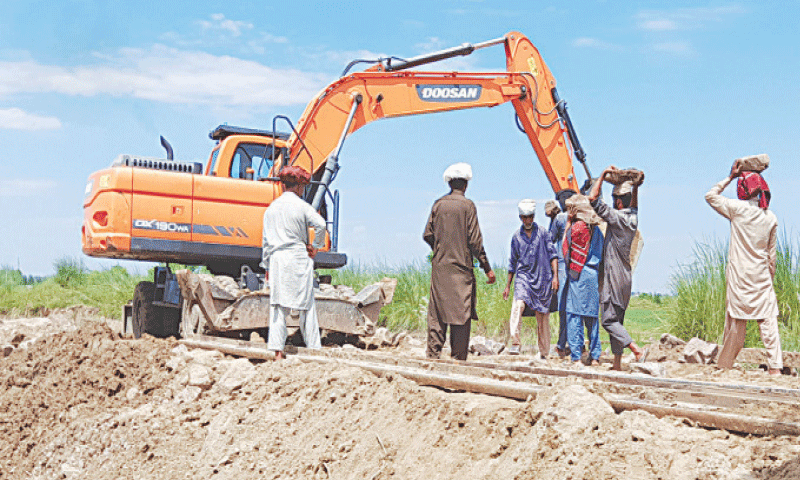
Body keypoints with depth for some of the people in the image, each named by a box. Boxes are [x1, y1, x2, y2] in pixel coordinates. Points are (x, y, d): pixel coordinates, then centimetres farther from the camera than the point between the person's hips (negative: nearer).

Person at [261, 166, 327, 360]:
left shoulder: (272, 207, 11)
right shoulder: (301, 206, -3)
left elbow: (267, 239, 13)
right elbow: (320, 225, -18)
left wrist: (267, 265, 17)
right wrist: (315, 246, -3)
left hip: (277, 258, 3)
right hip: (299, 258, -3)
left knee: (278, 305, 2)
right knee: (307, 306, 4)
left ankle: (277, 349, -4)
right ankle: (314, 348, 7)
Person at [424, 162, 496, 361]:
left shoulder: (438, 204, 6)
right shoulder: (467, 205, -5)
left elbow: (427, 235, 7)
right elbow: (475, 240, -8)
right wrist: (487, 268, -3)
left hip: (439, 265, 4)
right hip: (461, 266, -4)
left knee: (436, 312, 7)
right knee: (461, 312, 1)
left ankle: (433, 353, 6)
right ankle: (458, 357, 1)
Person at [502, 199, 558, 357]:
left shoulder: (543, 232, 6)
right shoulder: (516, 236, 11)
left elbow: (552, 254, 4)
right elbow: (513, 262, 18)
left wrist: (555, 276, -8)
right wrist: (507, 286, 18)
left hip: (542, 278, -1)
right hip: (523, 276, 1)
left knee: (542, 315, 3)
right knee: (518, 305, -25)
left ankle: (544, 353, 13)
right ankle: (515, 344, -30)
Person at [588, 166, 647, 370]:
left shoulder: (616, 217, -15)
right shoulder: (633, 218, 8)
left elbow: (593, 198, -18)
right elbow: (634, 206, 34)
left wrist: (603, 174, -9)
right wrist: (635, 186, 24)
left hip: (613, 277, -8)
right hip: (625, 277, 8)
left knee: (609, 319, -7)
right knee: (617, 319, 11)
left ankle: (637, 350, -17)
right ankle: (617, 364, 12)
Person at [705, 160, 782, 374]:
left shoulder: (737, 209, -8)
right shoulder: (771, 218, 4)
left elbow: (710, 196, 7)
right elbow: (772, 254, 9)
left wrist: (730, 177, 11)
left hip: (739, 278, -3)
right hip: (762, 278, 3)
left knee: (735, 324, 2)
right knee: (768, 322, 2)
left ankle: (723, 365, 13)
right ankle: (775, 367, -3)